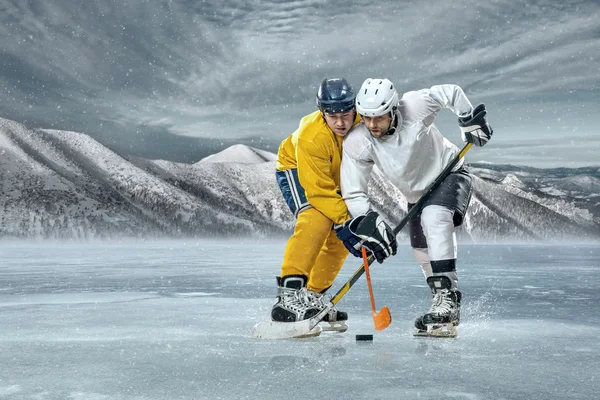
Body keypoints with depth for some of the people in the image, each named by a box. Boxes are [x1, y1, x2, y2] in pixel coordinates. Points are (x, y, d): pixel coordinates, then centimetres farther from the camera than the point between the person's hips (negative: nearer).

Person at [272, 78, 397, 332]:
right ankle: (290, 293, -29)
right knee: (317, 221, -29)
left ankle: (312, 297, 12)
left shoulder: (363, 122, -26)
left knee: (341, 237, 1)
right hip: (296, 170, -6)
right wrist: (345, 222, -38)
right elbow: (320, 190, -34)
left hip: (336, 176, 6)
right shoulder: (310, 137, -37)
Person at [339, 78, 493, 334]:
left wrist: (469, 121, -16)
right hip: (416, 195, 5)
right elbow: (354, 194, -21)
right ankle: (449, 311, 33)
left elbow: (450, 93, -11)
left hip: (450, 174, -5)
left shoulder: (414, 106, -30)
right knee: (423, 253, 12)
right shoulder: (356, 143, -24)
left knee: (433, 217, -33)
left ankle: (447, 296, -32)